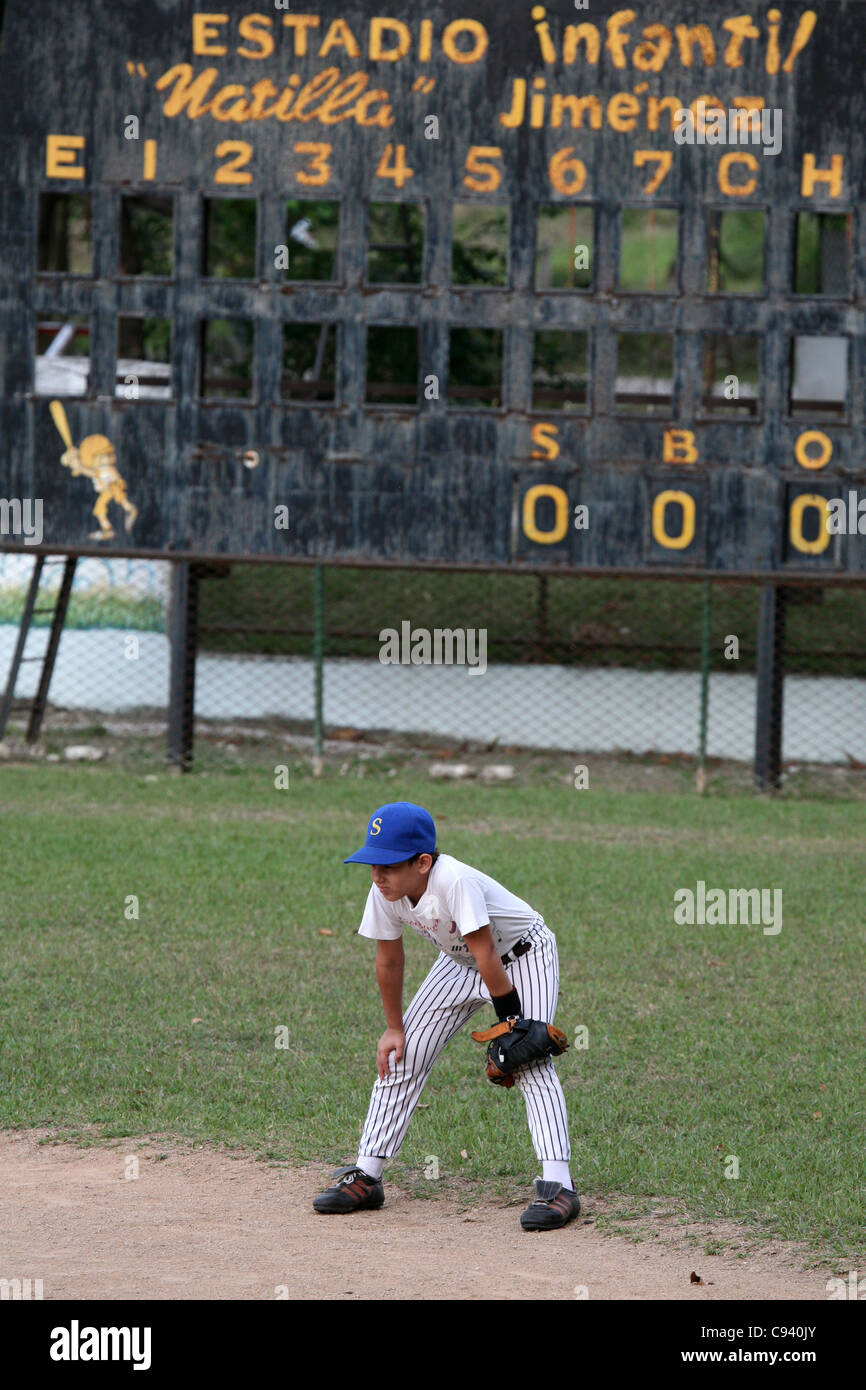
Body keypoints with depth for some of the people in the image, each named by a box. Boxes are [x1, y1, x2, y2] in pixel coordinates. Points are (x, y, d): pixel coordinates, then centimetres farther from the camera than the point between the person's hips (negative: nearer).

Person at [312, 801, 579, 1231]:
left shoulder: (456, 882, -39)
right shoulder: (385, 891, -19)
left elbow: (488, 958, -35)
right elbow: (388, 961, -4)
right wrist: (394, 1028, 2)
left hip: (522, 956, -7)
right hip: (460, 962, 7)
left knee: (530, 1063, -23)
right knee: (400, 1056, 1)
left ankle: (557, 1186, -27)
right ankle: (365, 1176, 8)